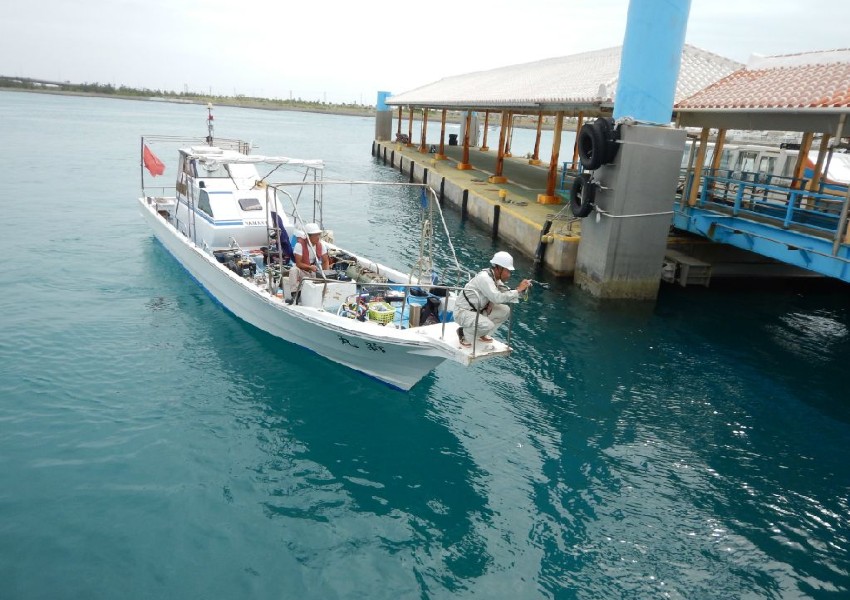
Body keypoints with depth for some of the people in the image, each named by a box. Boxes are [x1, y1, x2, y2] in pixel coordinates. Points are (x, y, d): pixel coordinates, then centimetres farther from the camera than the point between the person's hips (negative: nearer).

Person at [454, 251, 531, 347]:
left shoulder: (495, 278, 3)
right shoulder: (484, 278, -25)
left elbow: (507, 293, 3)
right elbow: (497, 298, -34)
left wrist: (521, 289, -14)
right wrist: (518, 290, -28)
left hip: (478, 310, 9)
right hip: (463, 311, -9)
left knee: (505, 311, -1)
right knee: (488, 325, -31)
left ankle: (482, 334, 10)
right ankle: (464, 333, -4)